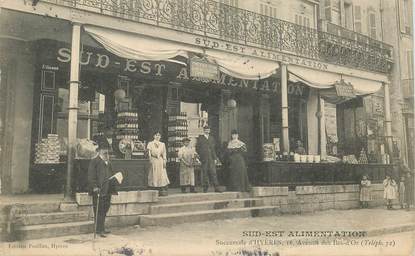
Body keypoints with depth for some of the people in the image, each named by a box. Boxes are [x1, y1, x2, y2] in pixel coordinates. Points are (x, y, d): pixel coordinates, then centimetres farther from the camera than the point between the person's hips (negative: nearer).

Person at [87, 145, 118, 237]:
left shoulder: (108, 162, 18)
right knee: (99, 210, -5)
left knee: (104, 210, 14)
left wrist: (113, 188, 19)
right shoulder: (94, 162, -7)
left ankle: (101, 228, 25)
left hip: (107, 190, 8)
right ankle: (99, 230, 2)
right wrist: (94, 187, -21)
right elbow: (91, 176, -13)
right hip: (99, 190, -8)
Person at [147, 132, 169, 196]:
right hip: (154, 160, -1)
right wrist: (150, 160, -10)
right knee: (154, 175, -2)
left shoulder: (162, 144, 13)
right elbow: (149, 152, 1)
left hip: (160, 161, 1)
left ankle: (163, 191, -6)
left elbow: (164, 153, 9)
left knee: (162, 175, -6)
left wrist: (164, 160, -1)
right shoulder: (150, 143, 8)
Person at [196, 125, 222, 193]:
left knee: (213, 172, -4)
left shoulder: (211, 138, 16)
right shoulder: (200, 138, 5)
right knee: (205, 173, 0)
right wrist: (200, 156, -6)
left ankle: (216, 188, -4)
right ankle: (205, 188, 9)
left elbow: (213, 149, 14)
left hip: (211, 158, 3)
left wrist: (215, 158, 8)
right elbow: (197, 148, 3)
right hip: (204, 159, -2)